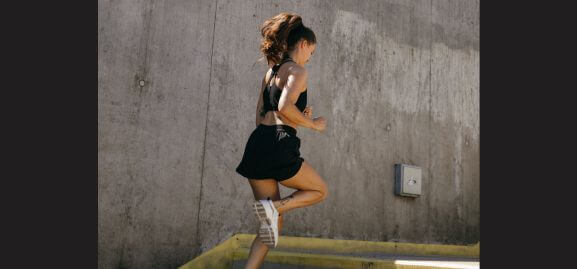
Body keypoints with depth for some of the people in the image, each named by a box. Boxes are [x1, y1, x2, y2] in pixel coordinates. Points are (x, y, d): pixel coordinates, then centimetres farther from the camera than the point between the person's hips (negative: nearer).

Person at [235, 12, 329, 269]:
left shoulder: (270, 72, 22)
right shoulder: (297, 71, -2)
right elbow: (285, 106, -20)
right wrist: (313, 124, -5)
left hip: (257, 144, 8)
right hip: (278, 146, -8)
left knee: (274, 223, 14)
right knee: (320, 190, 17)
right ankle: (273, 206, -7)